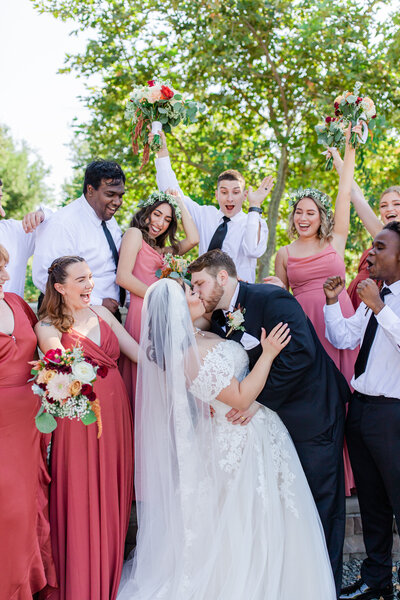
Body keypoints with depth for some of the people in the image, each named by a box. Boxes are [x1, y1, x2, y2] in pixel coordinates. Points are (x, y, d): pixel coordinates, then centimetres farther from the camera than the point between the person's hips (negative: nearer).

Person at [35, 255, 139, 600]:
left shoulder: (101, 313, 6)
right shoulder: (48, 327, -7)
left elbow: (139, 351, 4)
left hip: (115, 413, 5)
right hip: (80, 417, -4)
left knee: (113, 497, 16)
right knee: (83, 501, 5)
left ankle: (112, 570, 36)